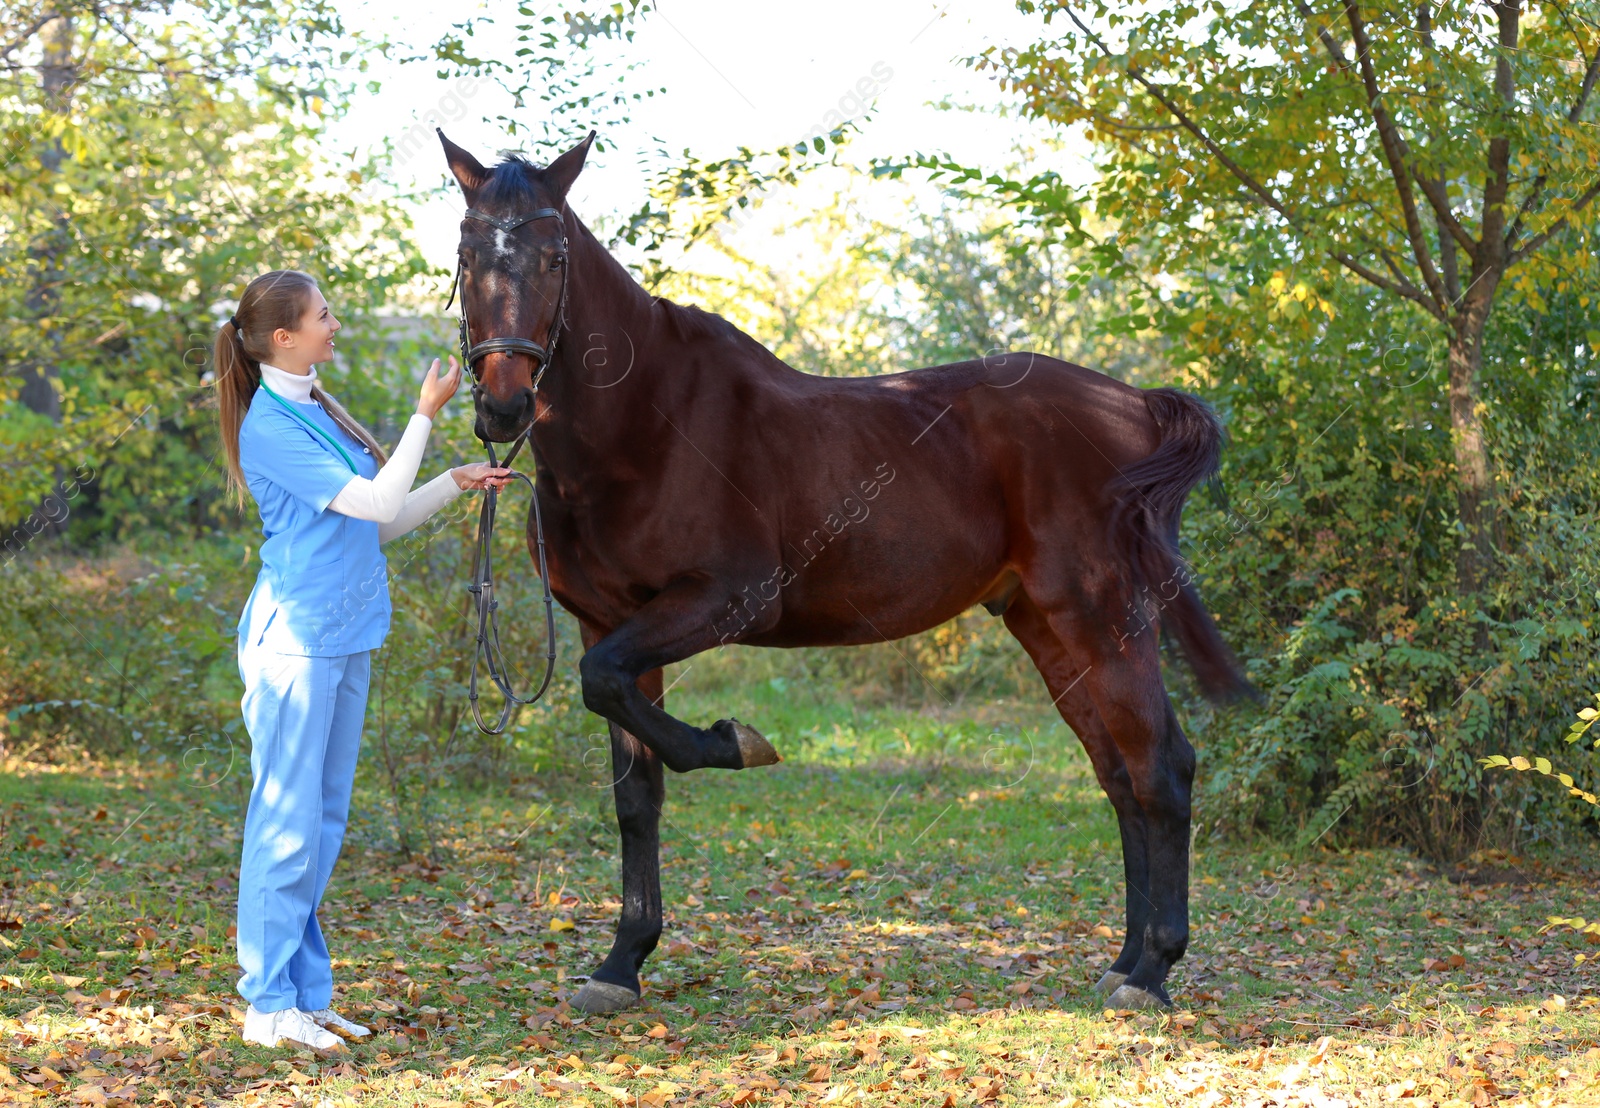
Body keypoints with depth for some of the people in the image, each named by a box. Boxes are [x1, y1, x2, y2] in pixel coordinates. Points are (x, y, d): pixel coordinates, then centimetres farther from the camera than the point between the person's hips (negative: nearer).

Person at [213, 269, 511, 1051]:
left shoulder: (320, 413, 14)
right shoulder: (270, 429, -15)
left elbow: (381, 523, 19)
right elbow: (377, 503, -17)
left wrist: (456, 484, 10)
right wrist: (427, 415, -10)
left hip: (343, 640, 9)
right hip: (295, 641, -9)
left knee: (323, 821, 12)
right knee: (288, 820, -6)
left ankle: (307, 992, 18)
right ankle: (269, 1005, -1)